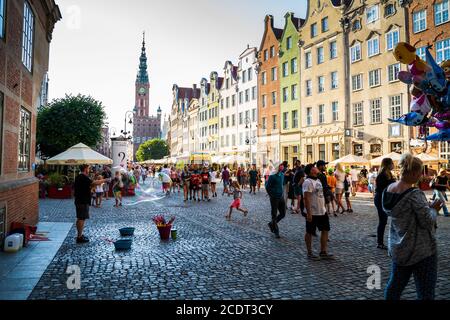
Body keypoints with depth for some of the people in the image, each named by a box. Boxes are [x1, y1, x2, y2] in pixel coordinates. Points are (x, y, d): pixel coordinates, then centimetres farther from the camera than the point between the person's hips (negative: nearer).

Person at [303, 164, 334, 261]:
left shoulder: (318, 180, 12)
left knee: (325, 230, 13)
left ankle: (323, 252, 24)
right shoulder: (308, 182, -17)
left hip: (322, 211, 9)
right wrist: (309, 213, -25)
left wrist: (323, 208, 19)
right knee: (310, 233, 5)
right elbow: (306, 198, -22)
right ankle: (310, 253, 17)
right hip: (313, 213, -9)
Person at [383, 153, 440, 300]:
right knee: (425, 293, 7)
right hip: (421, 251, -7)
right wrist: (434, 209, -1)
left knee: (394, 285, 20)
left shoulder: (388, 189, -1)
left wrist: (427, 206, 8)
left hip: (397, 248, 7)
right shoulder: (414, 194, -24)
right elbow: (428, 222, -19)